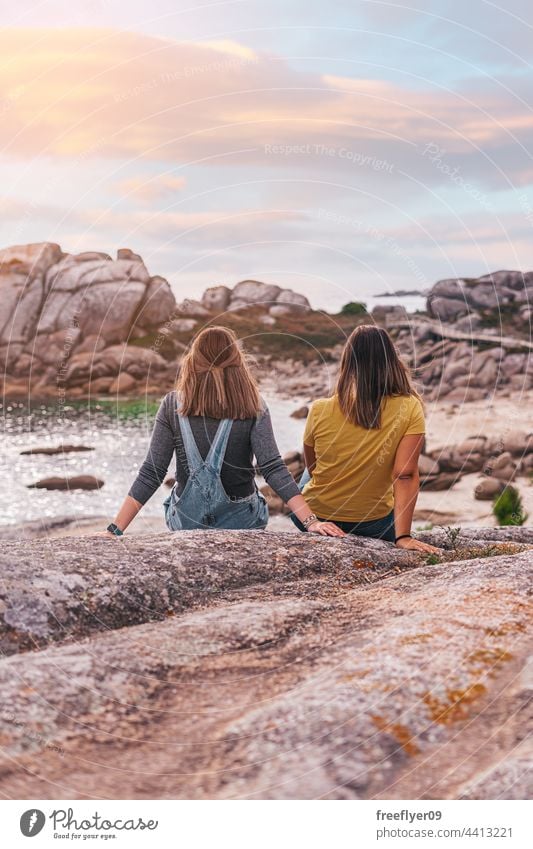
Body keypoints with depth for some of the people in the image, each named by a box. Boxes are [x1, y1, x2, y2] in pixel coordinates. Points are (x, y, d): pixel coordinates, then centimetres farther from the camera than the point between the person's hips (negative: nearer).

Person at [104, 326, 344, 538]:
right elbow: (273, 469, -17)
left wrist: (115, 530, -9)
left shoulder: (172, 405, -7)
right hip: (240, 519, 0)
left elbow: (150, 474, -11)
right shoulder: (252, 406, -9)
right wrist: (311, 522, -18)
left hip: (187, 519, 1)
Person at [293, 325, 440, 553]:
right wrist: (403, 536, -23)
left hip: (313, 517, 0)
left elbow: (312, 468, 1)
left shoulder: (320, 410, -15)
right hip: (372, 525, 0)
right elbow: (406, 475, -24)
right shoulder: (409, 410, -18)